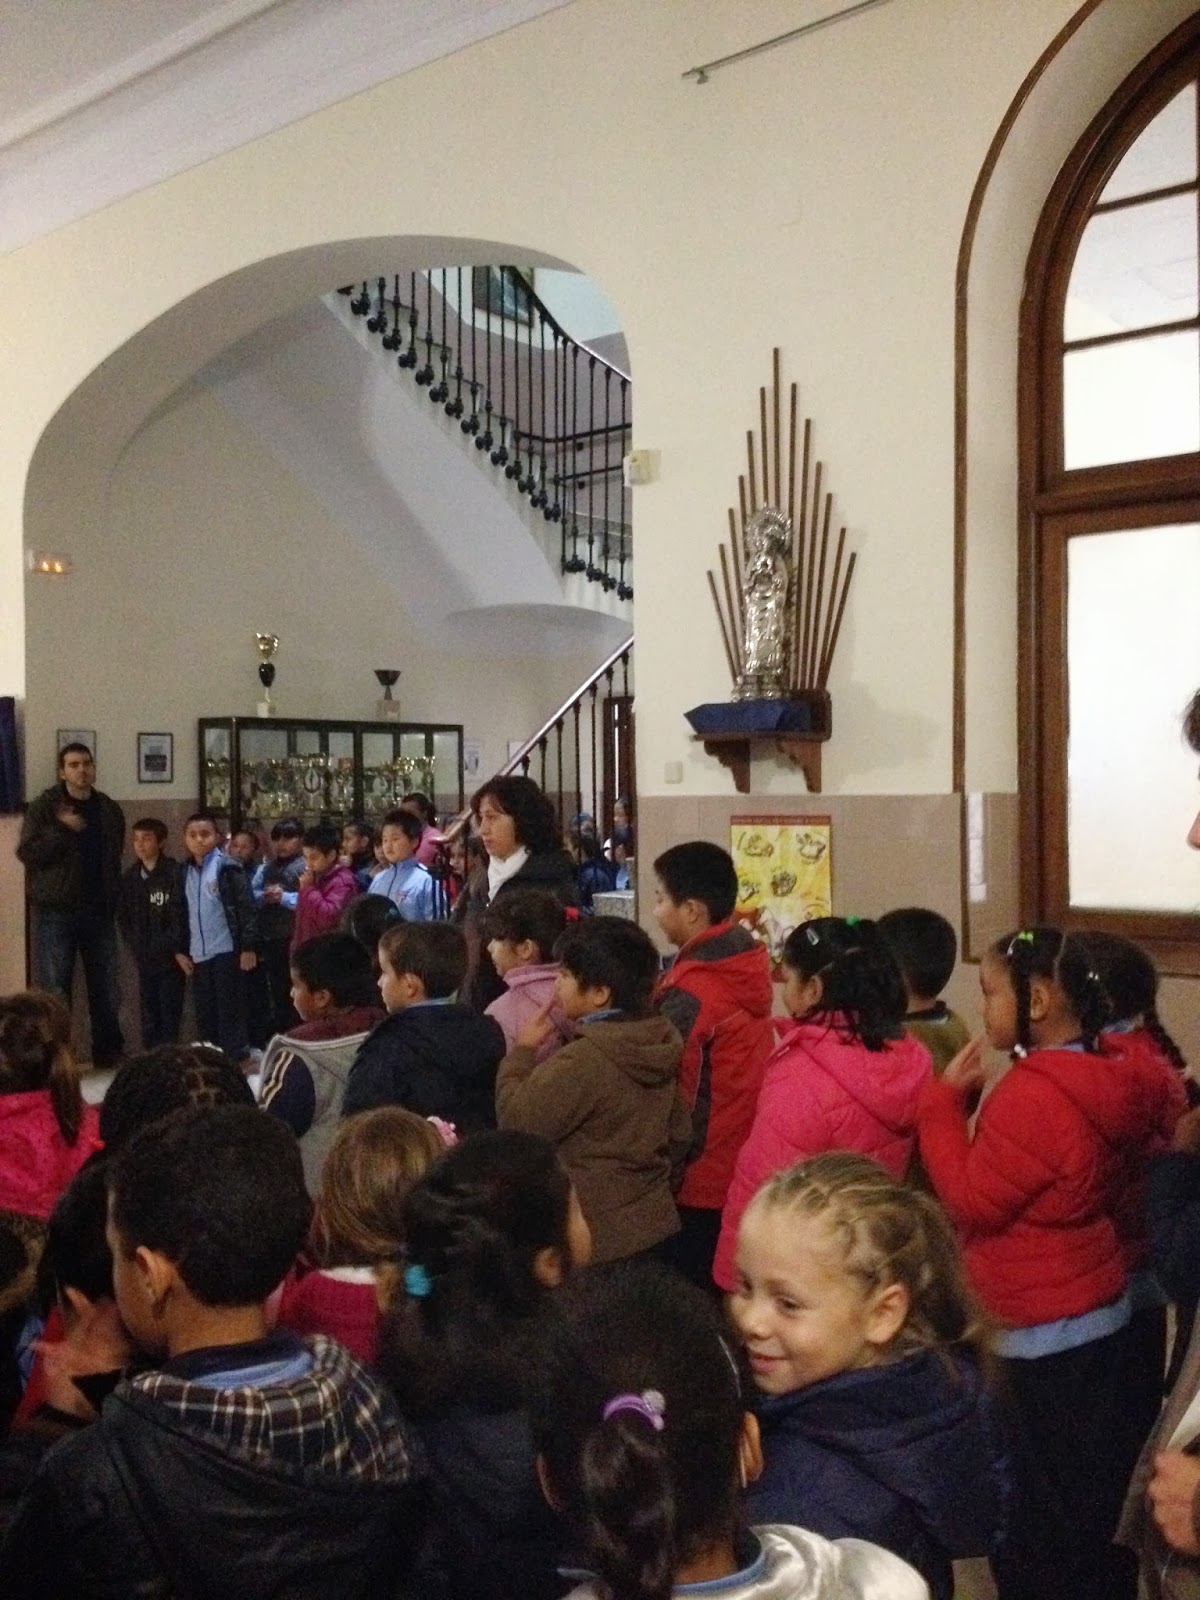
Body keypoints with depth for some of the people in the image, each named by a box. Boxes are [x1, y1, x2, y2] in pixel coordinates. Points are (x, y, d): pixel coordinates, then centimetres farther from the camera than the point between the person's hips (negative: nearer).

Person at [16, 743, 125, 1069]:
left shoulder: (110, 810, 10)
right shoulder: (44, 806, -2)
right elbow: (27, 853, -10)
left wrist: (113, 900, 9)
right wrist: (62, 829, -20)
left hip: (98, 912, 4)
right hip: (55, 912, -4)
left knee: (106, 988, 8)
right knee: (54, 991, -3)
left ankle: (110, 1056, 20)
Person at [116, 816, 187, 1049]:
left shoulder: (175, 873, -6)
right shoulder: (129, 877, 10)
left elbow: (180, 915, -11)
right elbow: (123, 917, 11)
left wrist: (174, 948, -15)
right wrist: (137, 946, 1)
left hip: (170, 956, -5)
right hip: (144, 957, 5)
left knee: (170, 1009, -2)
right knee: (148, 1008, 7)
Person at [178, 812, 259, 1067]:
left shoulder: (227, 867, -4)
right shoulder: (185, 871, 11)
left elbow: (246, 907, -7)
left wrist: (248, 947, -12)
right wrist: (180, 950, 10)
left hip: (227, 951, -5)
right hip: (198, 954, 5)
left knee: (230, 1010, -2)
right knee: (205, 1014, 9)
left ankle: (236, 1061, 4)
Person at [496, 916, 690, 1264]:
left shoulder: (582, 1062, -23)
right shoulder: (656, 1047, 3)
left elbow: (516, 1121, -16)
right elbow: (678, 1135, 12)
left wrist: (523, 1051, -4)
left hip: (598, 1241, -8)